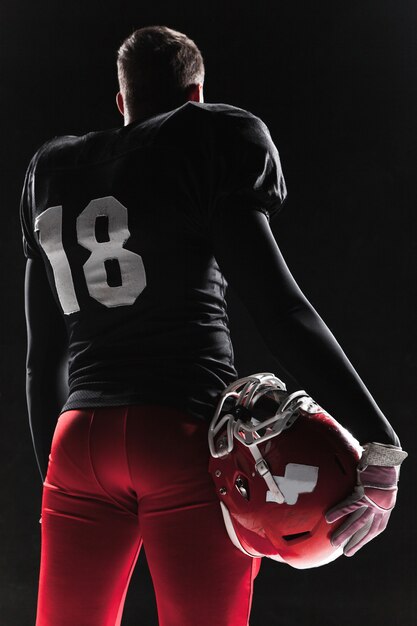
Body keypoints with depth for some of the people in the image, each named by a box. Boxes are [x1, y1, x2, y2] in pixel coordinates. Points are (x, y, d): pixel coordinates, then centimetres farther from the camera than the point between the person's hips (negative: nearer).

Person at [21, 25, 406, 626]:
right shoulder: (211, 143, 3)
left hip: (78, 440, 5)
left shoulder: (49, 174, 19)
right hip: (190, 439, -4)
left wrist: (50, 474, 28)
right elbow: (278, 304, -8)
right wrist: (383, 445, -10)